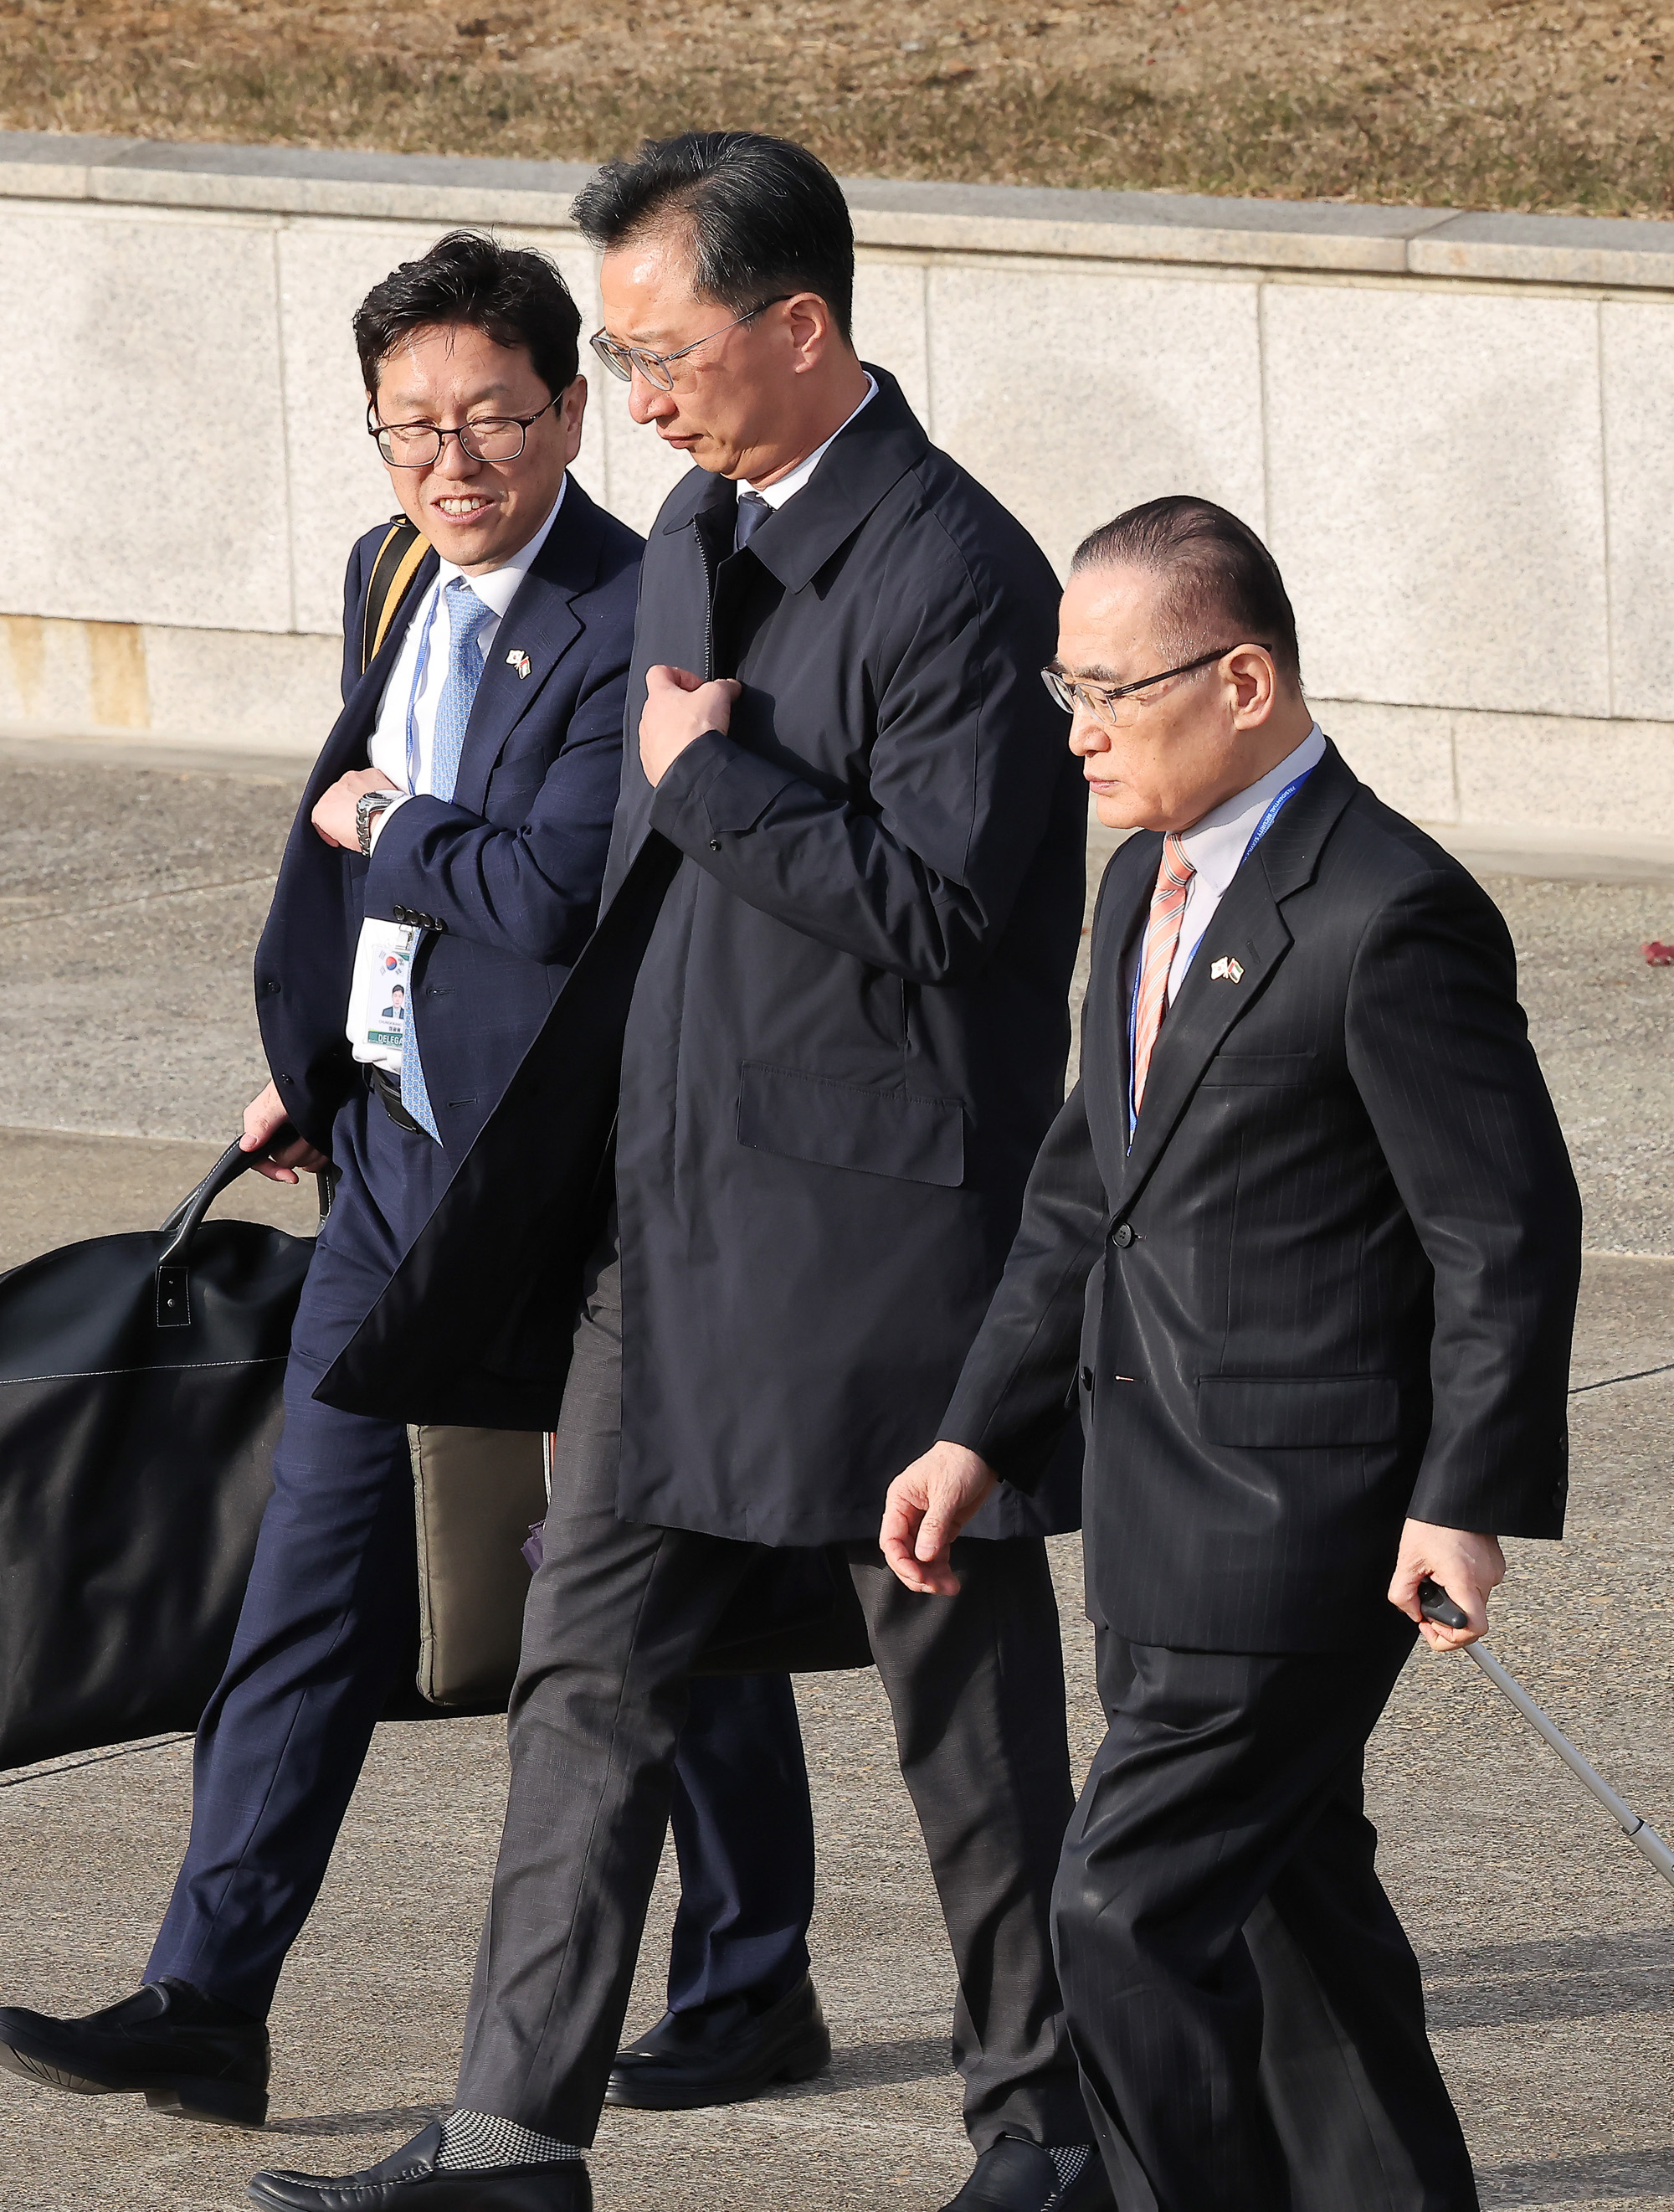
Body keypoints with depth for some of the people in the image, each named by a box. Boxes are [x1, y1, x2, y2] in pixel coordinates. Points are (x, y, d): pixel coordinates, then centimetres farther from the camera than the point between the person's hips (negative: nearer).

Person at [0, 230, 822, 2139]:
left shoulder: (635, 624, -18)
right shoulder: (396, 583, 8)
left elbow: (548, 895, -27)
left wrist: (382, 833, -11)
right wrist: (310, 1064, 25)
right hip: (392, 1151, 8)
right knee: (315, 1573, 4)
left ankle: (752, 1987, 21)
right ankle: (207, 2007, 4)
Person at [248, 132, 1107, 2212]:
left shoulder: (955, 575, -17)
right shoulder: (697, 534, 11)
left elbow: (935, 903, -22)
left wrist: (714, 773, -15)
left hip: (883, 1223, -8)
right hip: (673, 1202, 8)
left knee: (964, 1693, 4)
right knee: (589, 1670, 6)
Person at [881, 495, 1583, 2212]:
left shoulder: (1389, 919, -17)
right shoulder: (1147, 885, 11)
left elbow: (1508, 1233, -16)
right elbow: (1085, 1188, 19)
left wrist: (1466, 1496, -18)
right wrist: (982, 1436, 15)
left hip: (1303, 1523, -9)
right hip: (1166, 1513, 9)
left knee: (1134, 1913, -12)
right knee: (1285, 1915, 17)